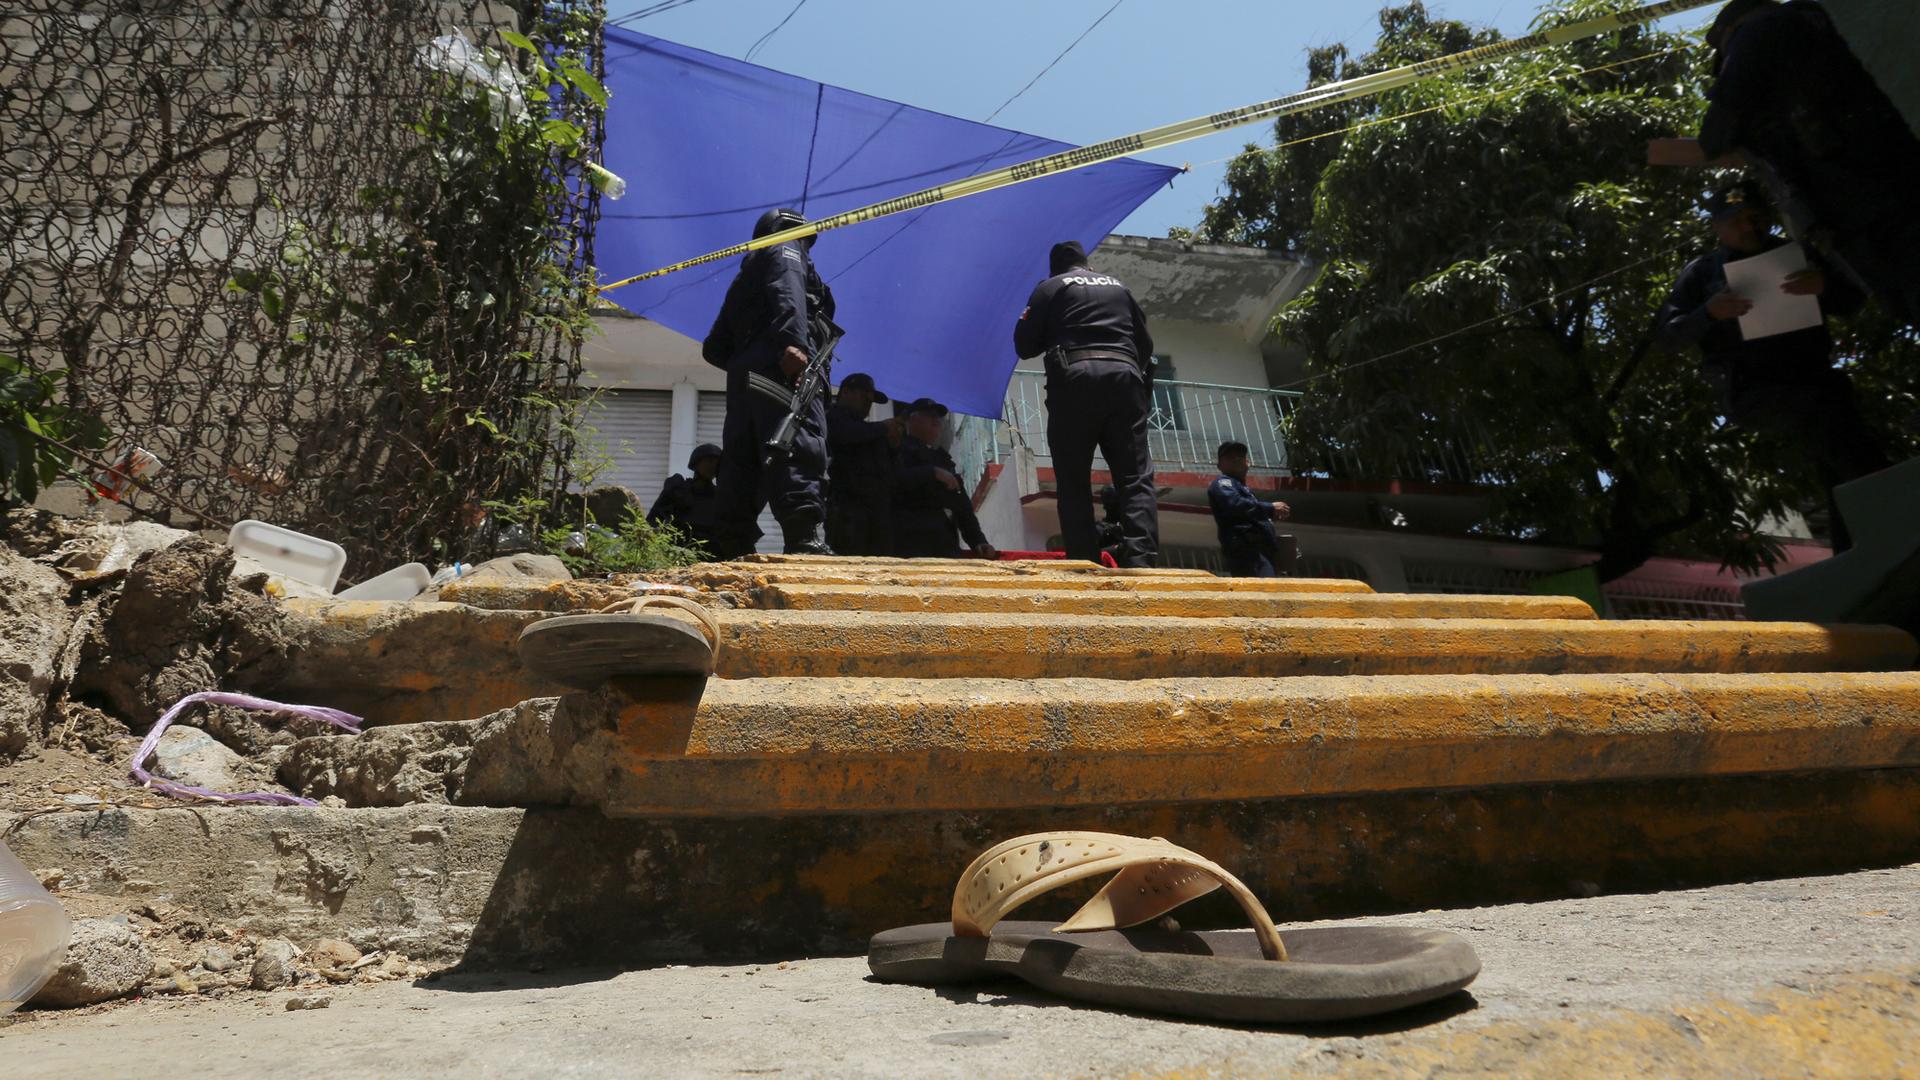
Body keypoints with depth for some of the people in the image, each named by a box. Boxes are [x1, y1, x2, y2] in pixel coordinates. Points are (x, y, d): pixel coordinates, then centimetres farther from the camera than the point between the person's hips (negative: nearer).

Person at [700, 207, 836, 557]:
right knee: (801, 453, -21)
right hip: (781, 370, -8)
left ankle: (730, 549, -2)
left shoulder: (746, 276, 37)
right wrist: (791, 342, -26)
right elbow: (786, 294, -11)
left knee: (741, 467, 4)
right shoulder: (786, 251, 15)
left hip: (743, 379, 8)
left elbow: (714, 348, 31)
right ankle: (807, 541, -36)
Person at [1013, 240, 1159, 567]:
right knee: (1136, 477, -3)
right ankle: (1142, 562, -19)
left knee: (1074, 483, -1)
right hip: (1124, 376, 3)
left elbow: (1024, 346, 8)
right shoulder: (1118, 286, 24)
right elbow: (1146, 345, 24)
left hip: (1075, 380, -2)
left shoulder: (1050, 287, 13)